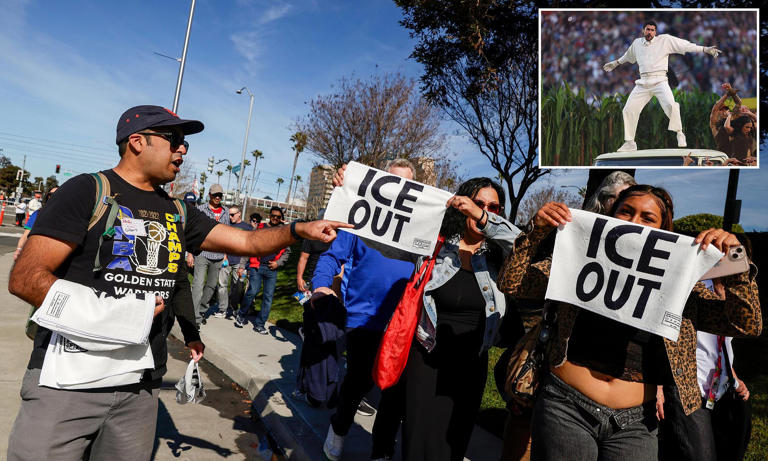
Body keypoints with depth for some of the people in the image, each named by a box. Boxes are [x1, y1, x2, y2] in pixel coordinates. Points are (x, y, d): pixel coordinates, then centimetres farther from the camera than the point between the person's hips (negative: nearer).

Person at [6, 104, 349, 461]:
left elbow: (247, 242, 6)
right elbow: (24, 277, -12)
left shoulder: (178, 214, 10)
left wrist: (299, 230, -10)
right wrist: (105, 313, -21)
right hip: (69, 379, -5)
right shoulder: (88, 191, -7)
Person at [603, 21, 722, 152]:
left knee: (671, 104, -27)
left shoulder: (665, 40, 4)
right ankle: (630, 143, 12)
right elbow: (628, 55, 35)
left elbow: (685, 45, 1)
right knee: (628, 110, 0)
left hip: (659, 81, -4)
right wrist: (616, 63, 48)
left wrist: (705, 49, -6)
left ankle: (679, 133, -7)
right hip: (643, 83, 4)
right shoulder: (637, 43, 15)